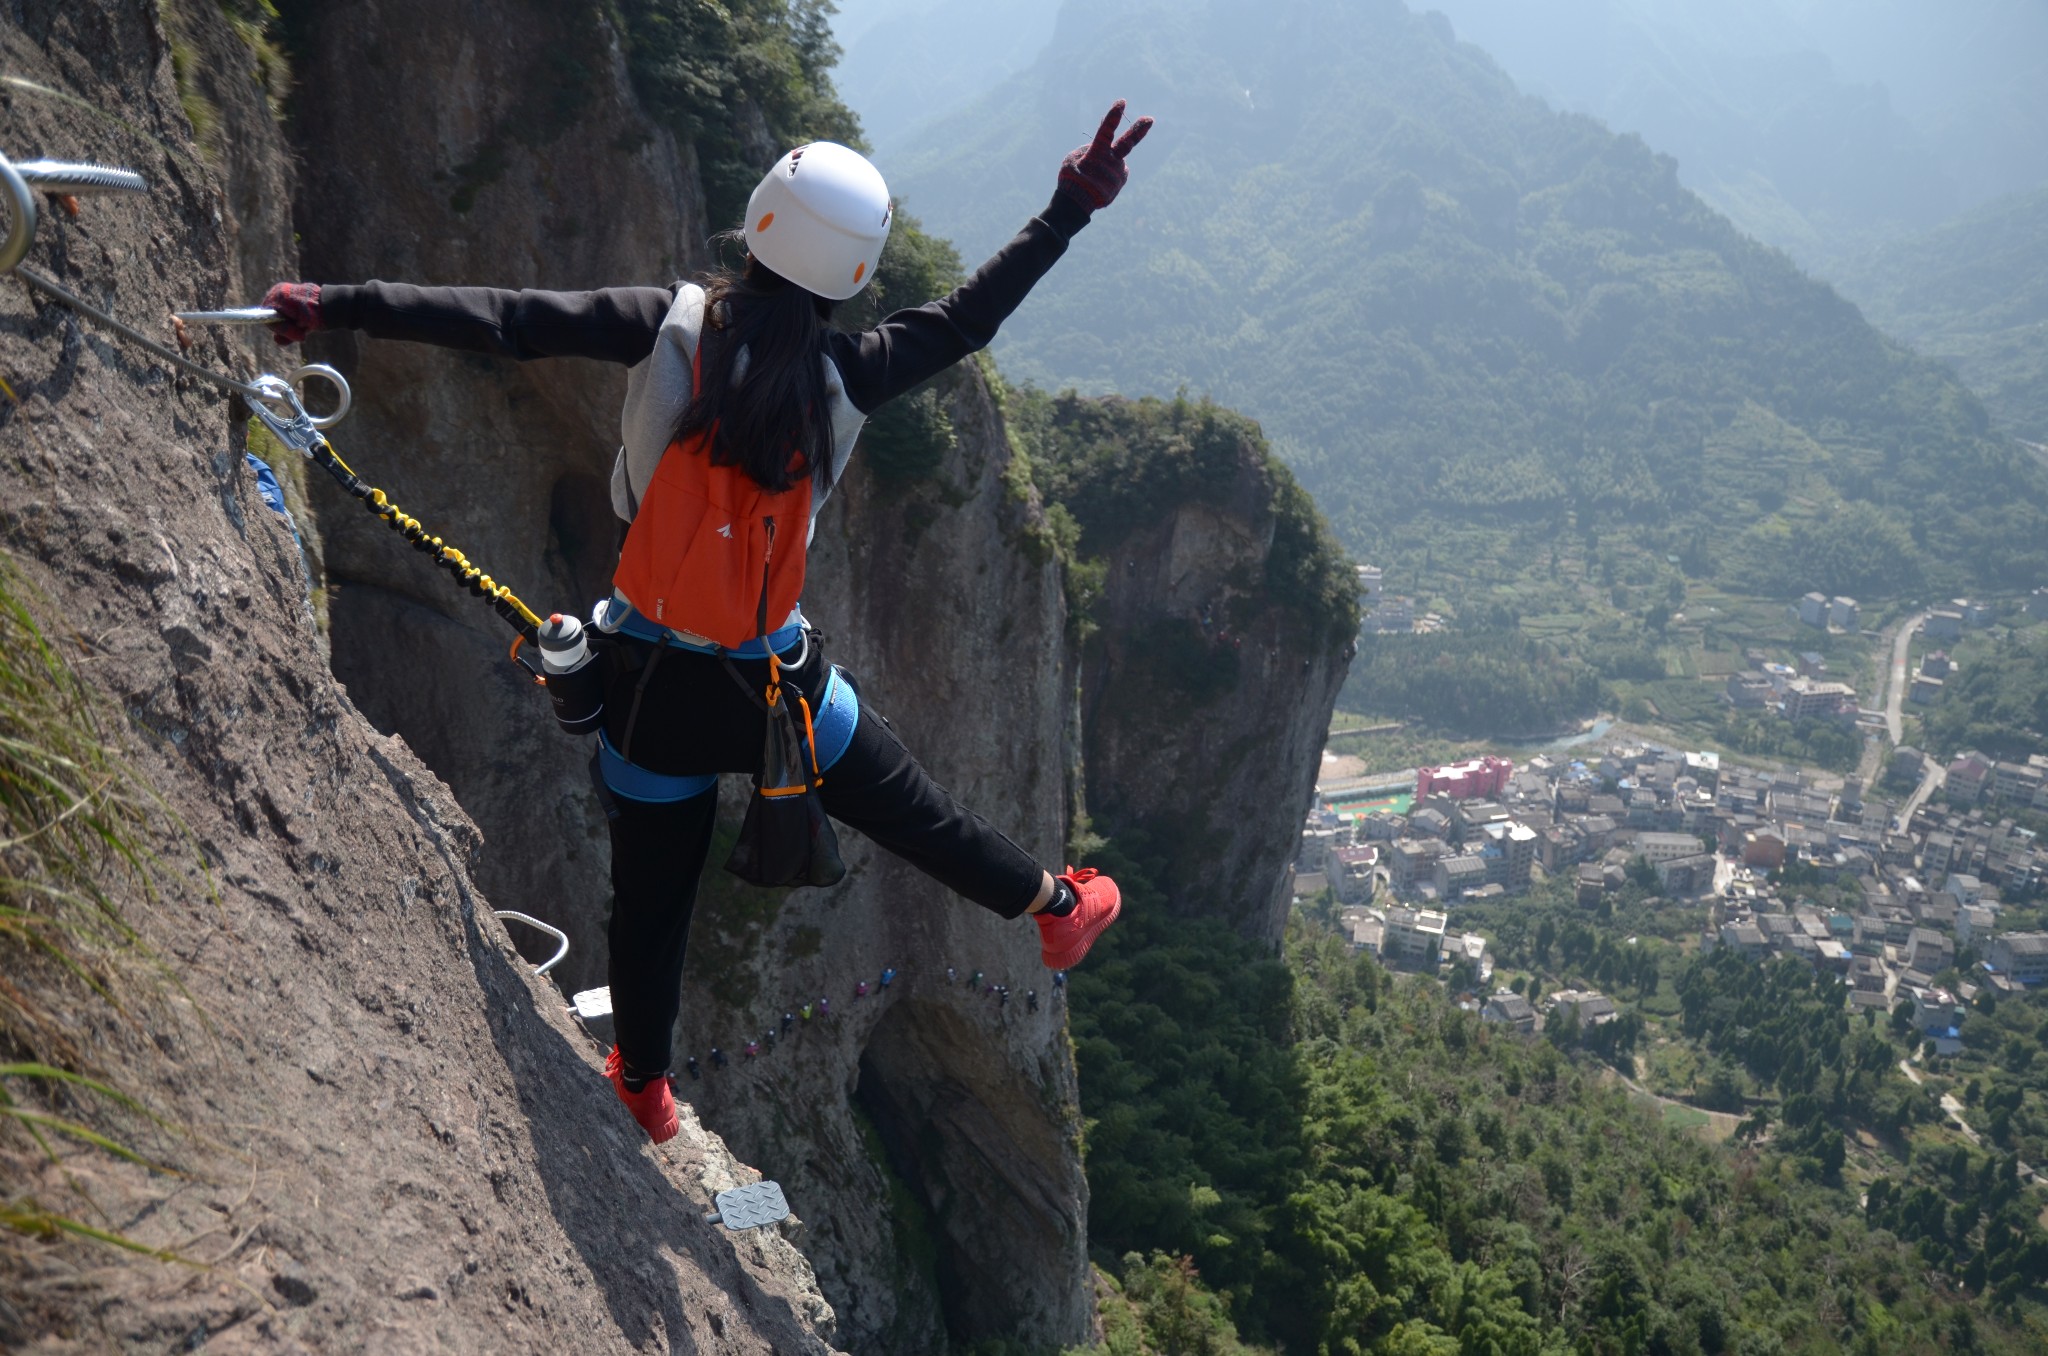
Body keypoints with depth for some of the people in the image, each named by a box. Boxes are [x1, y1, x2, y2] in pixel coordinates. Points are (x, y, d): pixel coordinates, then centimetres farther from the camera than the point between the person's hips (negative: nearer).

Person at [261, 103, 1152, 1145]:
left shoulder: (670, 324, -12)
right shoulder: (842, 379, -10)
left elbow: (507, 322, -14)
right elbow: (963, 317, 2)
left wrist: (337, 306, -7)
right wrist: (1070, 212, 9)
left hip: (652, 679, 1)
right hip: (772, 684, -1)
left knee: (651, 894, 17)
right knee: (906, 806, 20)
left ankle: (643, 1084, 41)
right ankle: (1054, 908, 43)